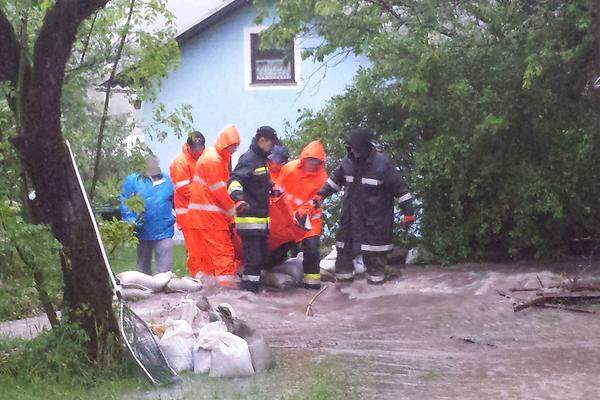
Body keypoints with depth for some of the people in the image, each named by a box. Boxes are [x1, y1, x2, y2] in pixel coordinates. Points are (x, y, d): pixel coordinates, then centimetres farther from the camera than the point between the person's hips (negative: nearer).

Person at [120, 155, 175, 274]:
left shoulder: (167, 180, 5)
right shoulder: (132, 180, -1)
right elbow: (125, 204, -3)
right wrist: (131, 220, -15)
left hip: (164, 232, 0)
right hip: (143, 232, 0)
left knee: (165, 269, -5)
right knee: (143, 268, 17)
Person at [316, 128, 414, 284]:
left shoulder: (382, 163, -15)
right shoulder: (348, 161, 1)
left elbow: (399, 187, -12)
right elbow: (335, 180, 18)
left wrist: (408, 211, -12)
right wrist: (321, 195, 11)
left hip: (376, 215, -5)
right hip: (351, 212, 5)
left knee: (375, 243, 3)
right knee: (345, 242, 9)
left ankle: (376, 275, 19)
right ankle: (344, 272, 23)